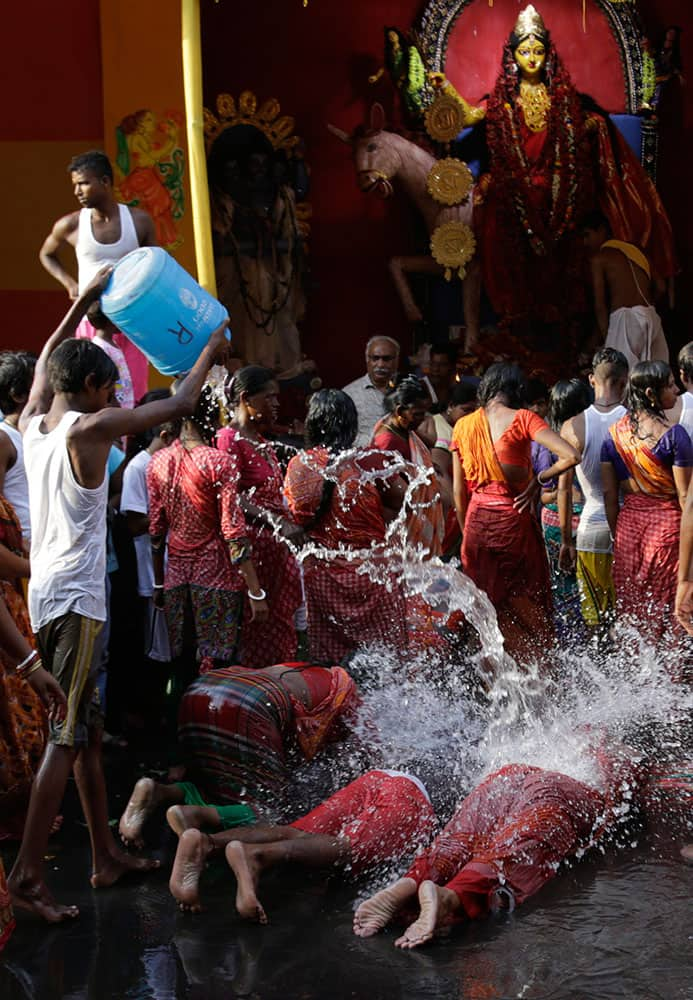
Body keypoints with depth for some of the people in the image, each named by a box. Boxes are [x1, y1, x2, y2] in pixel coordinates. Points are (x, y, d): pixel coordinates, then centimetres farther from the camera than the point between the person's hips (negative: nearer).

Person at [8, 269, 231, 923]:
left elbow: (45, 359, 27)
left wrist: (86, 299, 31)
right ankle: (26, 875, -10)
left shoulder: (32, 423, 8)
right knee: (67, 738, -9)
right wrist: (212, 347, 10)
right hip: (75, 599, -9)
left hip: (46, 594, 9)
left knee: (88, 728, 14)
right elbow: (180, 404, -6)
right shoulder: (90, 427, -12)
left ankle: (105, 856, 21)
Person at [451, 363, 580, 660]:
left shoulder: (462, 426, 6)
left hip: (477, 523, 4)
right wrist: (538, 481, -5)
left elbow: (458, 491, 9)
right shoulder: (522, 419, -7)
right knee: (528, 610, 8)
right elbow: (571, 456, -18)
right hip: (514, 518, -3)